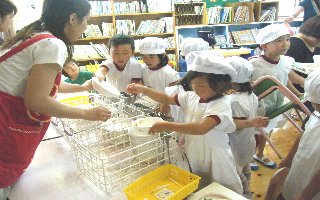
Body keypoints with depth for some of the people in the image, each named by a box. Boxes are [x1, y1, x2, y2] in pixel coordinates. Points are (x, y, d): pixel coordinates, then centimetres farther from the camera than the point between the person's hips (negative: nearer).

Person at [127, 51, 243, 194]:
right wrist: (143, 90, -6)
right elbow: (167, 99, 6)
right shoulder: (192, 97, -3)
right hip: (192, 156, 6)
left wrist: (169, 126, -41)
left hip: (213, 160, -6)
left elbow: (202, 128, -38)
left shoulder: (221, 105, -24)